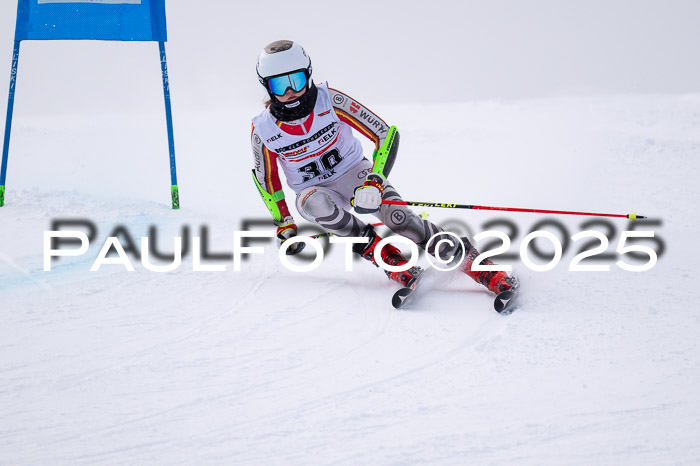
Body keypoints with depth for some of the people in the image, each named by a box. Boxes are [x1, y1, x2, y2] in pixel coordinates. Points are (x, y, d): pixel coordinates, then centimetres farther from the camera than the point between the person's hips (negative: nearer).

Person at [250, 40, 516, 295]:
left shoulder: (330, 101, -21)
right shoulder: (264, 131, -16)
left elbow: (386, 134, -18)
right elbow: (266, 179, 3)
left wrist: (374, 183, -30)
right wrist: (284, 226, 2)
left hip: (354, 173, -1)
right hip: (314, 190, 1)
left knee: (397, 217, -27)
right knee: (315, 204, -36)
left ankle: (470, 260, -16)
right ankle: (389, 259, -24)